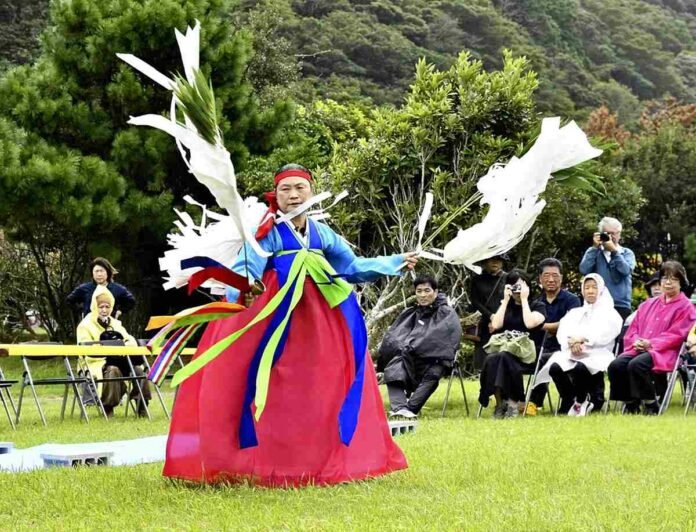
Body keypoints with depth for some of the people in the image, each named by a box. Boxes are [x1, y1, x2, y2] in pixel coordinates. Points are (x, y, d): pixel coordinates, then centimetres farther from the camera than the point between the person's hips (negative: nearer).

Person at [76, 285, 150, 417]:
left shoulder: (115, 323, 21)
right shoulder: (85, 325, 2)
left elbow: (130, 339, 11)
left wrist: (127, 344, -15)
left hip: (118, 360, 5)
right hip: (97, 363, -5)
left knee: (138, 370, -22)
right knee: (113, 370, -37)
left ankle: (142, 408, -14)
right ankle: (108, 408, -26)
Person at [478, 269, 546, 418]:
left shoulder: (538, 306, 9)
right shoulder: (506, 305, 22)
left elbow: (530, 323, -12)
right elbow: (496, 325, 3)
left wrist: (524, 299, -6)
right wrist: (506, 300, 4)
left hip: (527, 352, -3)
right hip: (503, 346, 3)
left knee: (504, 357, -37)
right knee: (491, 359, -34)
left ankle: (513, 403, -29)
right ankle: (499, 403, -27)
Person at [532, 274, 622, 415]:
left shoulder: (609, 313, 15)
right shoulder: (574, 313, 26)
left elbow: (604, 334, -5)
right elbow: (563, 332, 8)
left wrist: (582, 339, -16)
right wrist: (573, 343, -14)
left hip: (597, 355, -3)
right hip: (572, 354, 3)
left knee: (580, 368, -39)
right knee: (555, 367, -31)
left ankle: (581, 401, -11)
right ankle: (569, 401, -10)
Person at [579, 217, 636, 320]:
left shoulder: (627, 253, 12)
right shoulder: (593, 252, 15)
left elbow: (626, 270, -9)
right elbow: (584, 270, -3)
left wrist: (614, 250, -11)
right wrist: (595, 248, -4)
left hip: (621, 305, 0)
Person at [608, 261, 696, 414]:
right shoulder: (648, 305, 23)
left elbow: (675, 335, -5)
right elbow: (633, 329, 18)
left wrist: (651, 344, -16)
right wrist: (636, 341, -6)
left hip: (664, 352, -5)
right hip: (638, 348, 5)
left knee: (636, 365, -36)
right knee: (616, 365, -25)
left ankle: (651, 404, -18)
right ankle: (630, 403, -9)